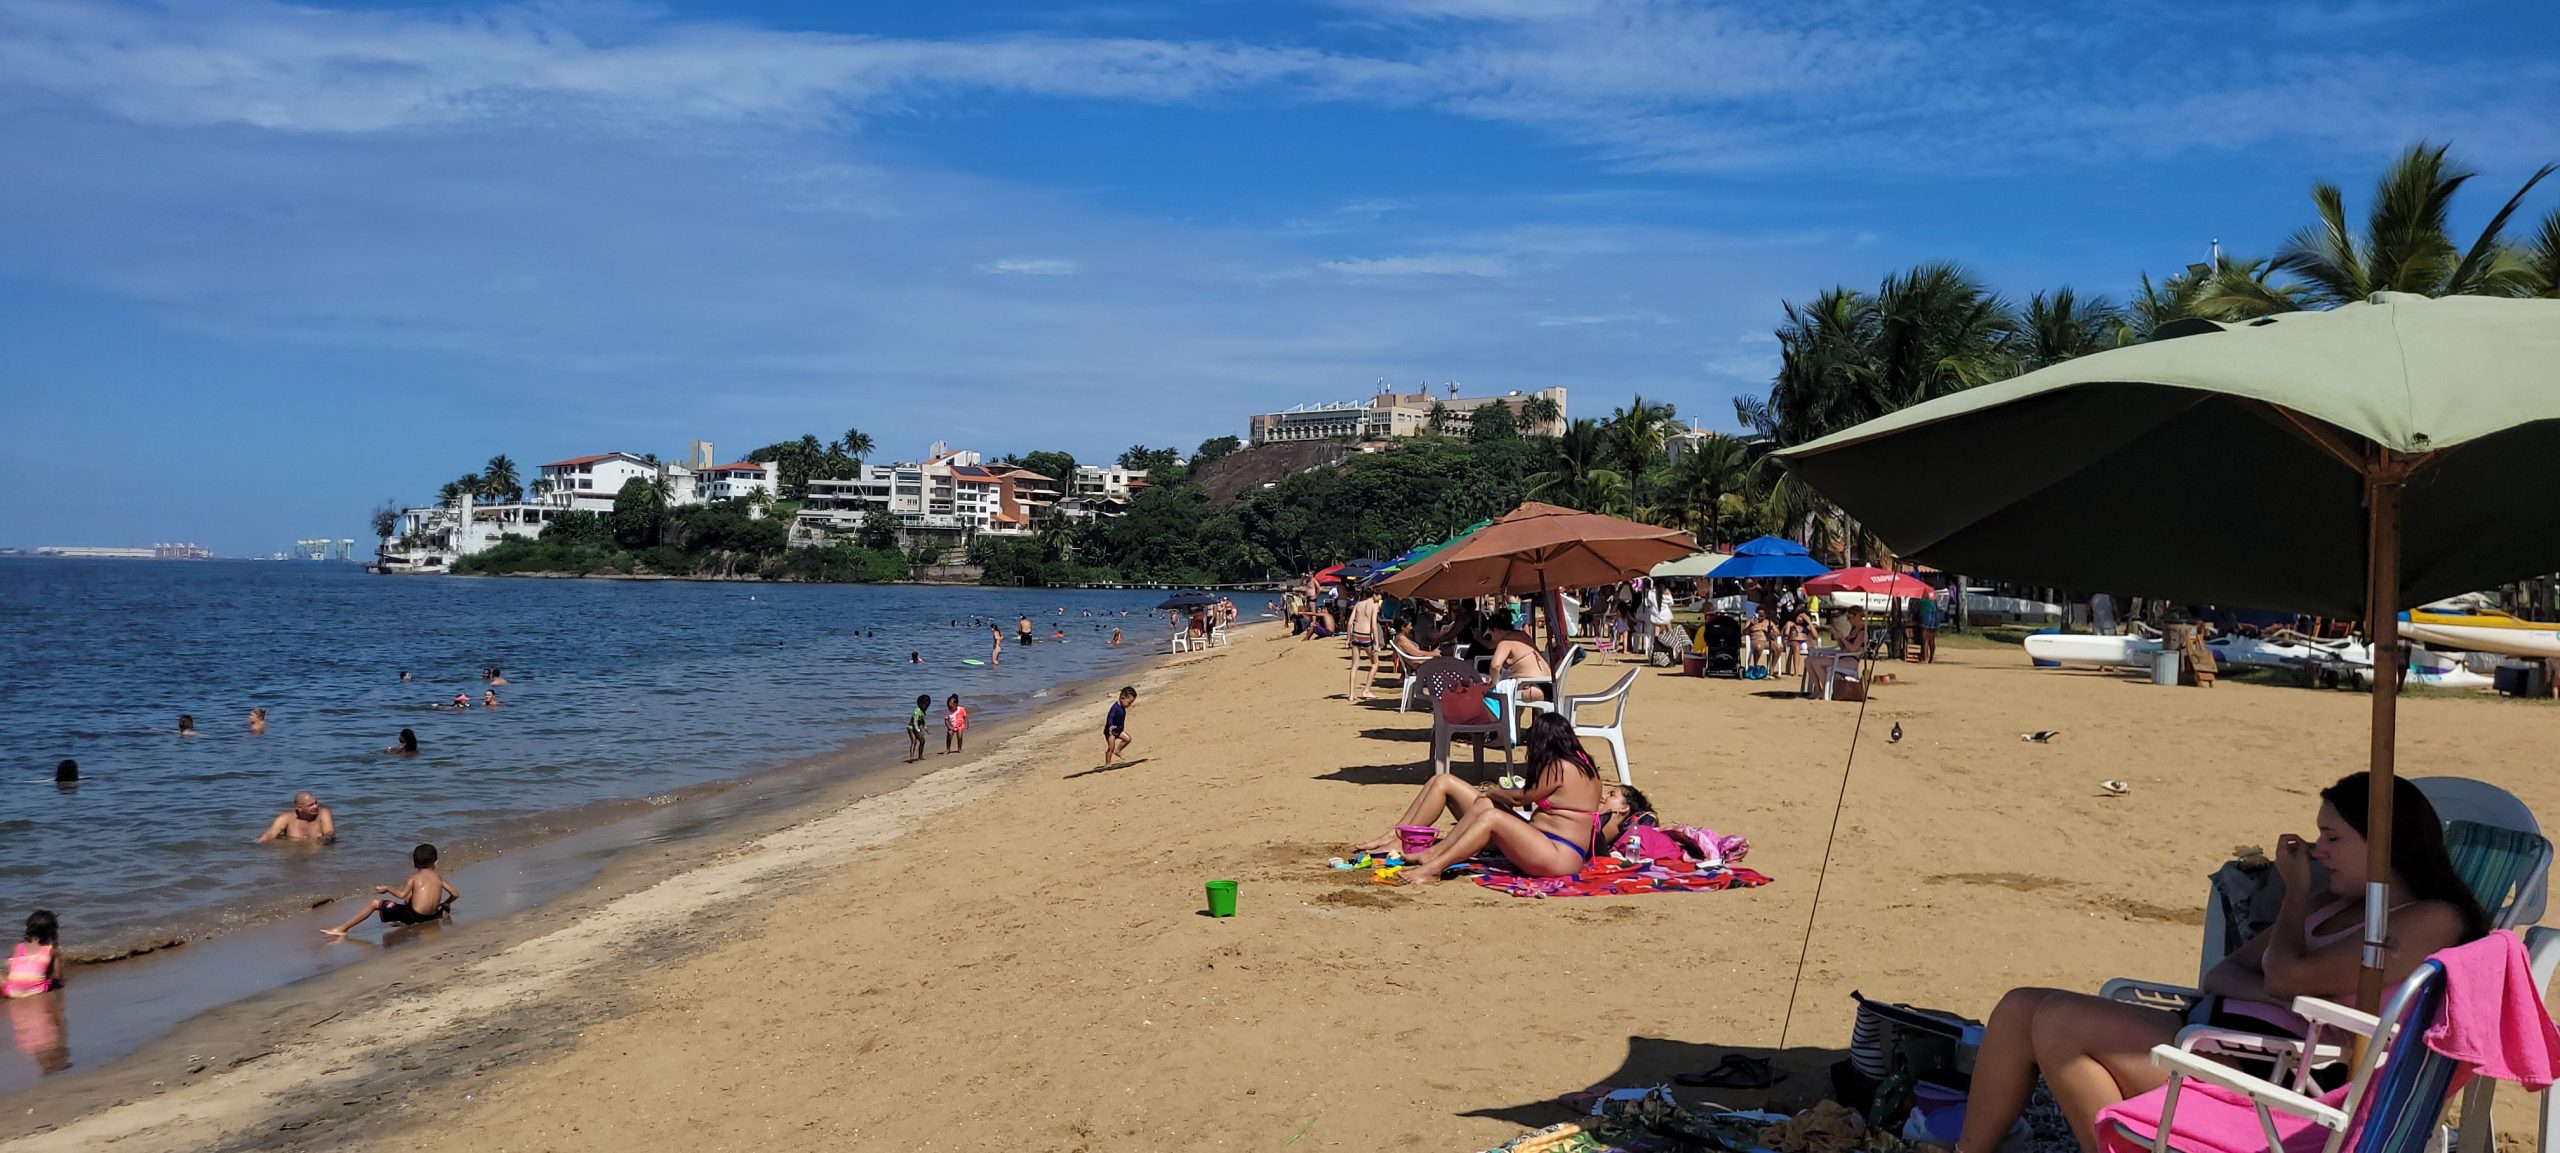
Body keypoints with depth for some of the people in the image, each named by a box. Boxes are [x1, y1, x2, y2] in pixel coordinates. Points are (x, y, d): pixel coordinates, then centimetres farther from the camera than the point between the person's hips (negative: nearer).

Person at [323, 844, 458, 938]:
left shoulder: (414, 877, -3)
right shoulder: (439, 877, 7)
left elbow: (402, 894, -13)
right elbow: (455, 895, 5)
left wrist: (387, 888, 5)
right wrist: (444, 904, 26)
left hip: (413, 917, -5)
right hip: (430, 916, 5)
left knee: (375, 903, 5)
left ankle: (342, 929, 3)